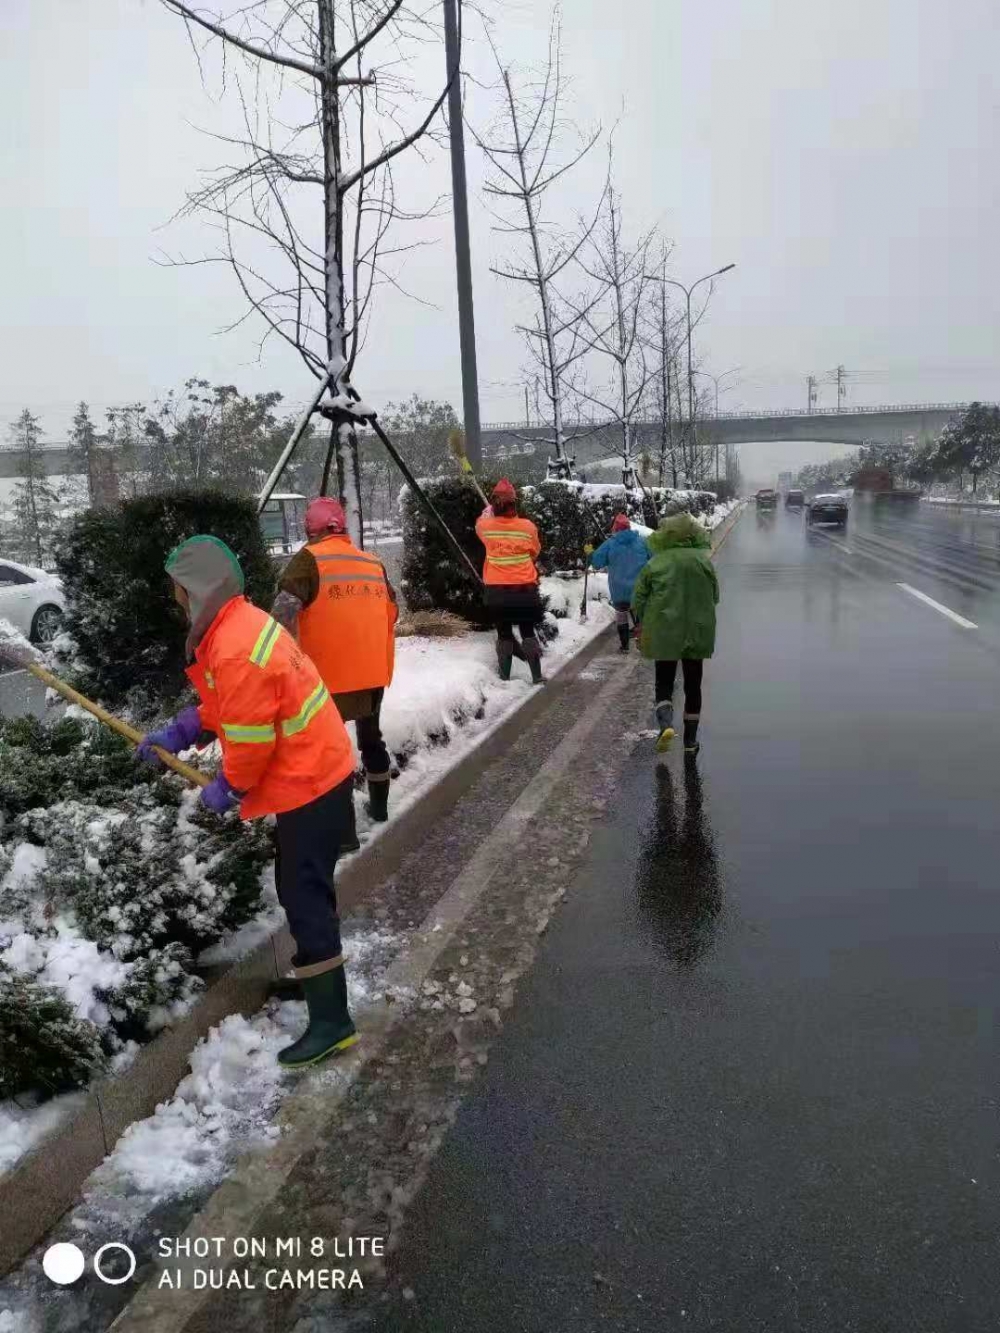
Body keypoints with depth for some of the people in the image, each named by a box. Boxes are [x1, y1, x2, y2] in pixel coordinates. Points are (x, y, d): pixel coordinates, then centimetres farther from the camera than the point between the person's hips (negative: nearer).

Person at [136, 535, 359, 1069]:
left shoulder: (237, 650, -27)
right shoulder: (237, 624, 7)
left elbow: (250, 737, -23)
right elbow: (228, 703, 18)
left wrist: (228, 789, -8)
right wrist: (180, 732, 9)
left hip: (309, 780, -11)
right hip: (313, 769, 11)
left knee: (302, 894, -6)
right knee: (303, 885, 24)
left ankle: (330, 1020, 3)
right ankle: (315, 972, 42)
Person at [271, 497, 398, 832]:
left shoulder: (309, 559, -8)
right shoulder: (373, 562, 10)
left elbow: (283, 613, -19)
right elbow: (391, 613, 18)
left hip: (330, 676, -6)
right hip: (375, 673, 6)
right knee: (371, 735, 24)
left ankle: (344, 830, 6)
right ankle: (379, 806, 39)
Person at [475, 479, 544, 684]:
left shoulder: (486, 527, -7)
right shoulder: (527, 527, -9)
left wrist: (489, 509, 34)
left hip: (497, 590, 1)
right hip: (525, 588, -1)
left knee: (504, 634, 11)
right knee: (528, 632, 7)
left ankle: (505, 676, 15)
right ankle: (537, 676, 6)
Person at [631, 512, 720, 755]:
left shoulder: (655, 563, -6)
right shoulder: (704, 561, -3)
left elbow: (638, 600, -4)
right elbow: (715, 596, 5)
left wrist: (642, 625, 10)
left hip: (663, 633, -1)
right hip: (697, 633, 1)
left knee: (664, 683, 10)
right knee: (693, 686, 13)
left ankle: (666, 724, -16)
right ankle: (690, 741, 17)